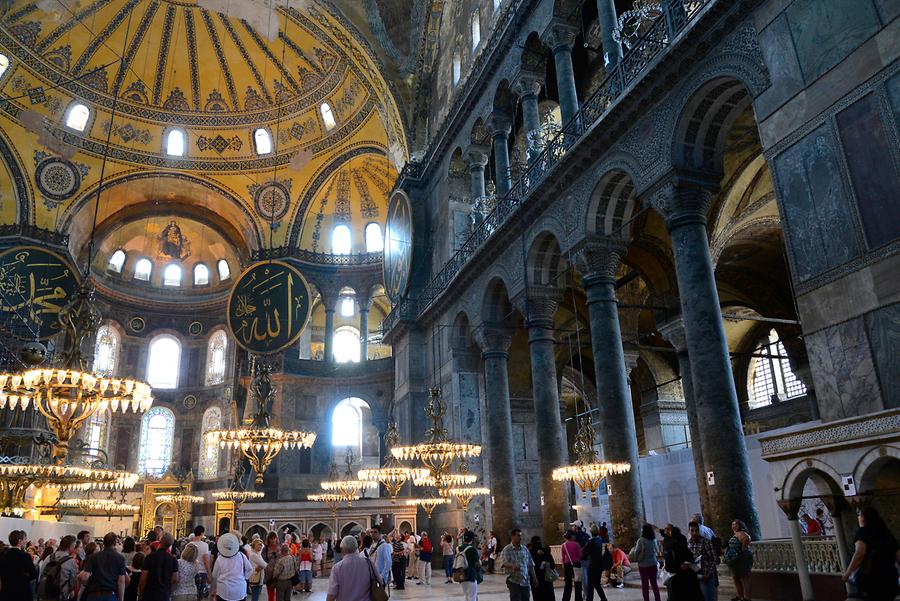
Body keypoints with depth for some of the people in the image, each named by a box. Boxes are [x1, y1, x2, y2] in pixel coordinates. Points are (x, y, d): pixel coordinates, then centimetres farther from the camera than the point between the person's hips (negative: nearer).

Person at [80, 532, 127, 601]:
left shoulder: (94, 556, 2)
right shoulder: (120, 558, 0)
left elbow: (84, 577, -9)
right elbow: (121, 581, -4)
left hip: (94, 595, 1)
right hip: (111, 595, -1)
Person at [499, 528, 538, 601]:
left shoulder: (524, 549, 10)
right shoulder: (506, 550, -6)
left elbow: (530, 565, 15)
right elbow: (503, 563, -23)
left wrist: (534, 578, 11)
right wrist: (512, 566, -42)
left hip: (526, 581, 5)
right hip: (514, 581, -5)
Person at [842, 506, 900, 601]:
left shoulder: (863, 531, -1)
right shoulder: (887, 533, 17)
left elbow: (859, 553, -16)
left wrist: (848, 572, -10)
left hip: (869, 577, -6)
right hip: (889, 579, 6)